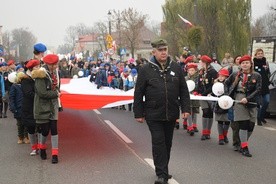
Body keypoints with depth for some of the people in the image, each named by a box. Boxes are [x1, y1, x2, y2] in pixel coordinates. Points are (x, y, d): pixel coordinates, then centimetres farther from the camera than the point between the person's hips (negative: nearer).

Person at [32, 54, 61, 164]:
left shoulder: (54, 73, 7)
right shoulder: (41, 75, -17)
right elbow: (42, 93, -23)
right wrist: (56, 94, -12)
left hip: (53, 106, 6)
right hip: (43, 107, -6)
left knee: (54, 129, 0)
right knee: (45, 130, 2)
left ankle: (55, 154, 3)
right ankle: (42, 149, 30)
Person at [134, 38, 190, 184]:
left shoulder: (176, 68, 6)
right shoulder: (146, 70, -3)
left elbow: (183, 90, 9)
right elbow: (138, 93, -1)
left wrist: (185, 108, 2)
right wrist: (138, 113, -3)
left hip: (171, 114, 3)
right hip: (153, 114, -3)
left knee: (167, 143, 14)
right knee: (158, 143, -6)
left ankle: (163, 171, 28)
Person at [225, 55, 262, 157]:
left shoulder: (256, 76, 3)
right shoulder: (235, 75, 8)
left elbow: (258, 90, -5)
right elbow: (226, 83, 22)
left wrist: (247, 98, -15)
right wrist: (229, 94, 11)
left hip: (251, 103, 1)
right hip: (239, 101, -1)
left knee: (251, 126, 2)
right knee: (243, 124, -8)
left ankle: (242, 145, 21)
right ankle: (244, 148, -6)